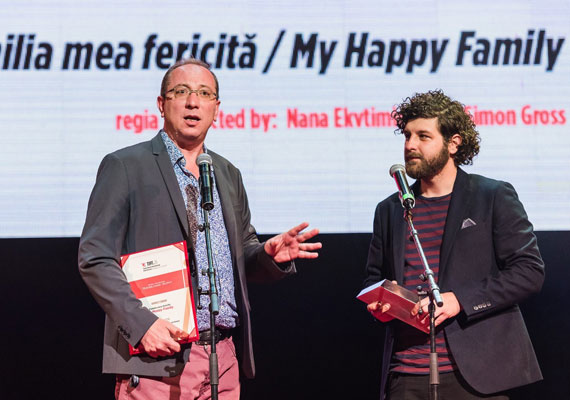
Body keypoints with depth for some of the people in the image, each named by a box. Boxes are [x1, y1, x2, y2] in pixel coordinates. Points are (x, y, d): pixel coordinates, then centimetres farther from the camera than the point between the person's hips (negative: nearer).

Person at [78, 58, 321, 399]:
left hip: (224, 359, 5)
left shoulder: (228, 174, 17)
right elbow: (95, 259, -7)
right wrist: (141, 323, -19)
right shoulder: (125, 166, -1)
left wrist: (271, 256, -2)